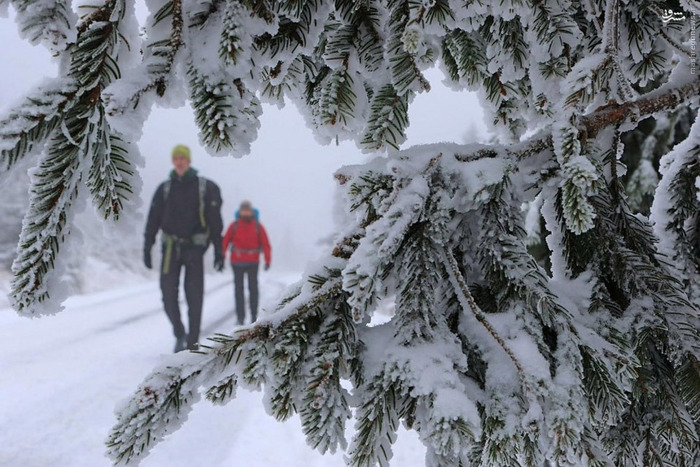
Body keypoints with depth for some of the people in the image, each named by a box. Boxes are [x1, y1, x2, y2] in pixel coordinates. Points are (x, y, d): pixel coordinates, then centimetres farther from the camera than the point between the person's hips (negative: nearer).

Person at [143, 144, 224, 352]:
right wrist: (147, 248, 1)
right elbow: (153, 220, 9)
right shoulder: (164, 189, 9)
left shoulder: (206, 188, 2)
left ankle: (192, 343, 6)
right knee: (168, 294, -4)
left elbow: (215, 222, 1)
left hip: (194, 247, -2)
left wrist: (218, 251, -5)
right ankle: (179, 334, 18)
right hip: (171, 247, 2)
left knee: (194, 297, -3)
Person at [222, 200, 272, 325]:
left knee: (253, 288, 2)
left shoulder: (258, 226, -1)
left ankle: (254, 315, 10)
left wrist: (267, 260, -9)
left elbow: (265, 244, -2)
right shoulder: (234, 226, -1)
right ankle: (240, 316, 8)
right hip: (237, 262, 0)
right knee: (238, 289, 3)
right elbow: (225, 241, -3)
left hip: (253, 262, 0)